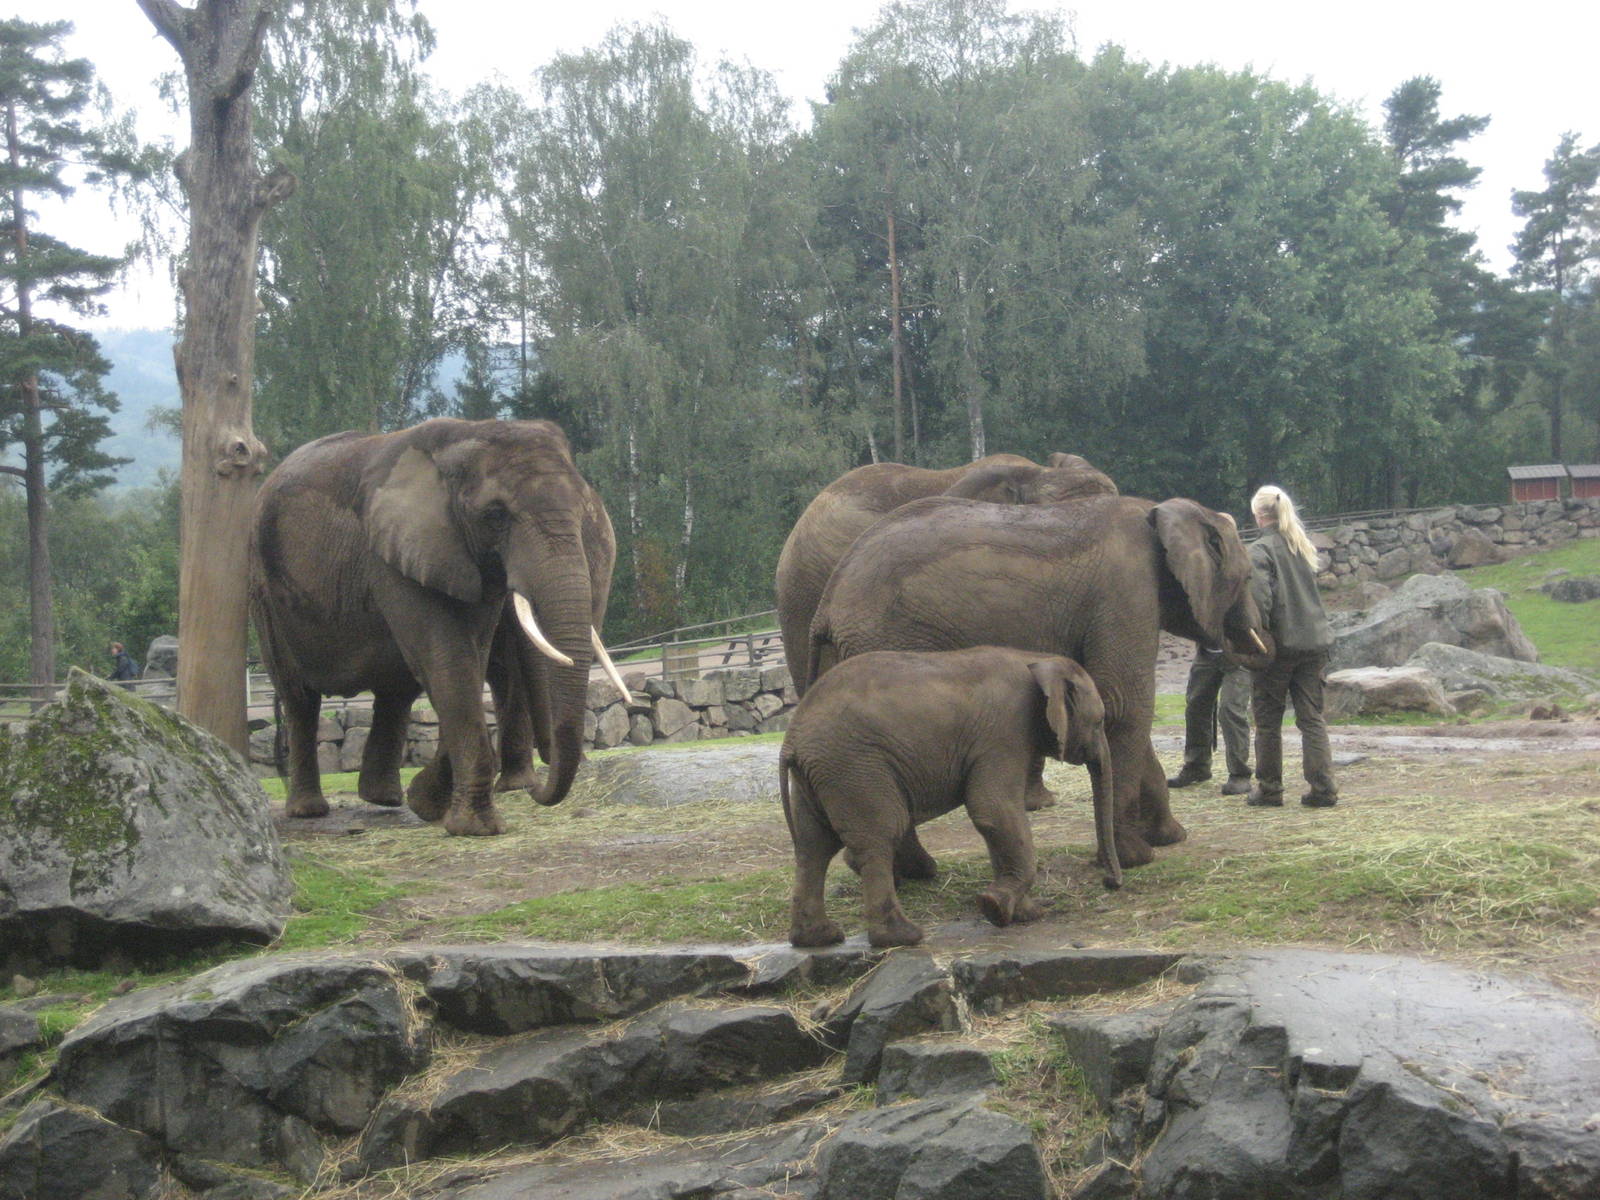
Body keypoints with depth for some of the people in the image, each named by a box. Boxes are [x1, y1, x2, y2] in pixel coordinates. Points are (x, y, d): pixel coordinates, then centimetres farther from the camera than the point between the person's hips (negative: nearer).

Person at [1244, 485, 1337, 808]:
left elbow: (1259, 599, -18)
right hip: (1314, 642, 6)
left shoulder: (1261, 550, -10)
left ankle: (1269, 790, 13)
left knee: (1268, 721, 6)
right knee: (1312, 718, 7)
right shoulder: (1303, 547, 12)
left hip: (1279, 645, -6)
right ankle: (1323, 789, 1)